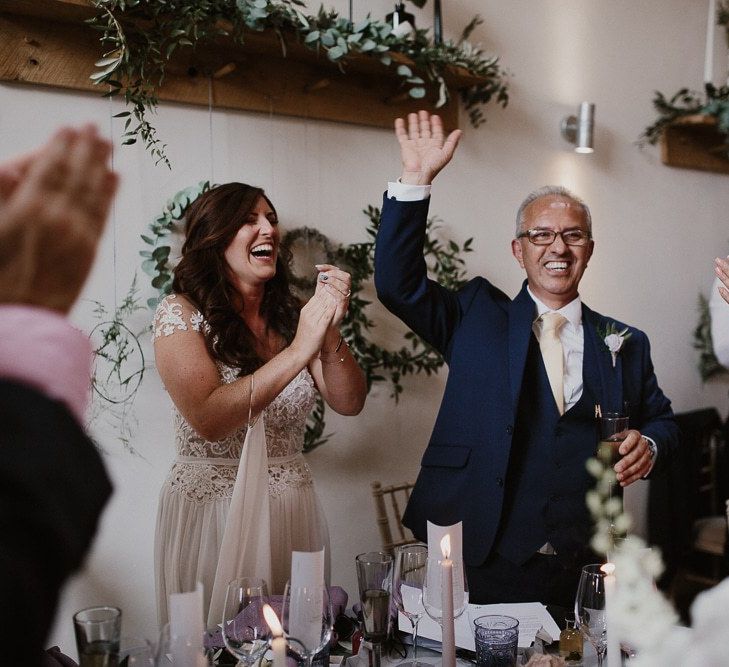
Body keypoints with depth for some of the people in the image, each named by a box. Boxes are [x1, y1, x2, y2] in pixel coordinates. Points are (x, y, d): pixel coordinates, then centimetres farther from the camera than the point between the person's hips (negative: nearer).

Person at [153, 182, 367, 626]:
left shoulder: (290, 314, 3)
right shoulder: (182, 313, -10)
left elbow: (349, 403, -1)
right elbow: (207, 419, -22)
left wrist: (330, 331, -17)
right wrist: (299, 351, -24)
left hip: (293, 507, 4)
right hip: (210, 505, -4)